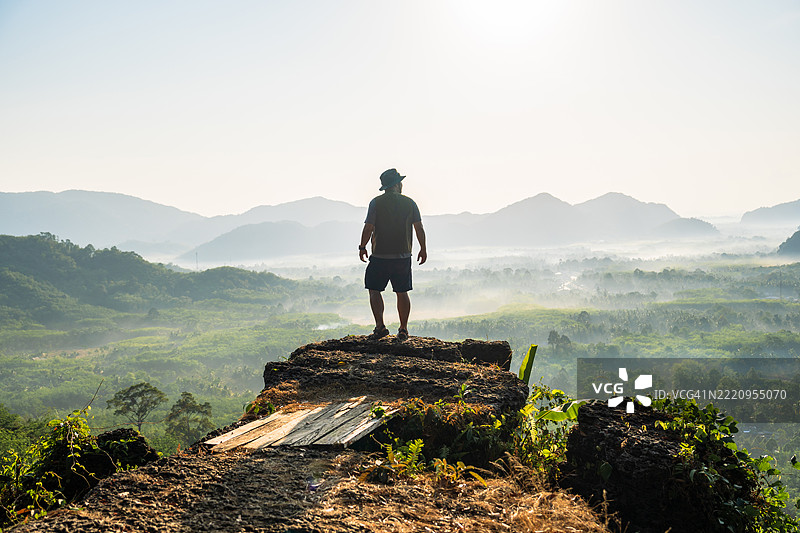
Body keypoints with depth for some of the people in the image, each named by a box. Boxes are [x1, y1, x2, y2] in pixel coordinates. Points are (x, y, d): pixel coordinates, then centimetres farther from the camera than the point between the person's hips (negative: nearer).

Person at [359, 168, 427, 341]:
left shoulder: (376, 202, -5)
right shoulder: (409, 203, 2)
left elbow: (368, 227, -8)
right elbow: (419, 228, 2)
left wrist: (362, 247, 4)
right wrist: (423, 249, 12)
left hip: (380, 256, -2)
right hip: (403, 256, 3)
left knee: (374, 289, 7)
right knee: (402, 292, 9)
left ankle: (380, 326, -4)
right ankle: (403, 330, 12)